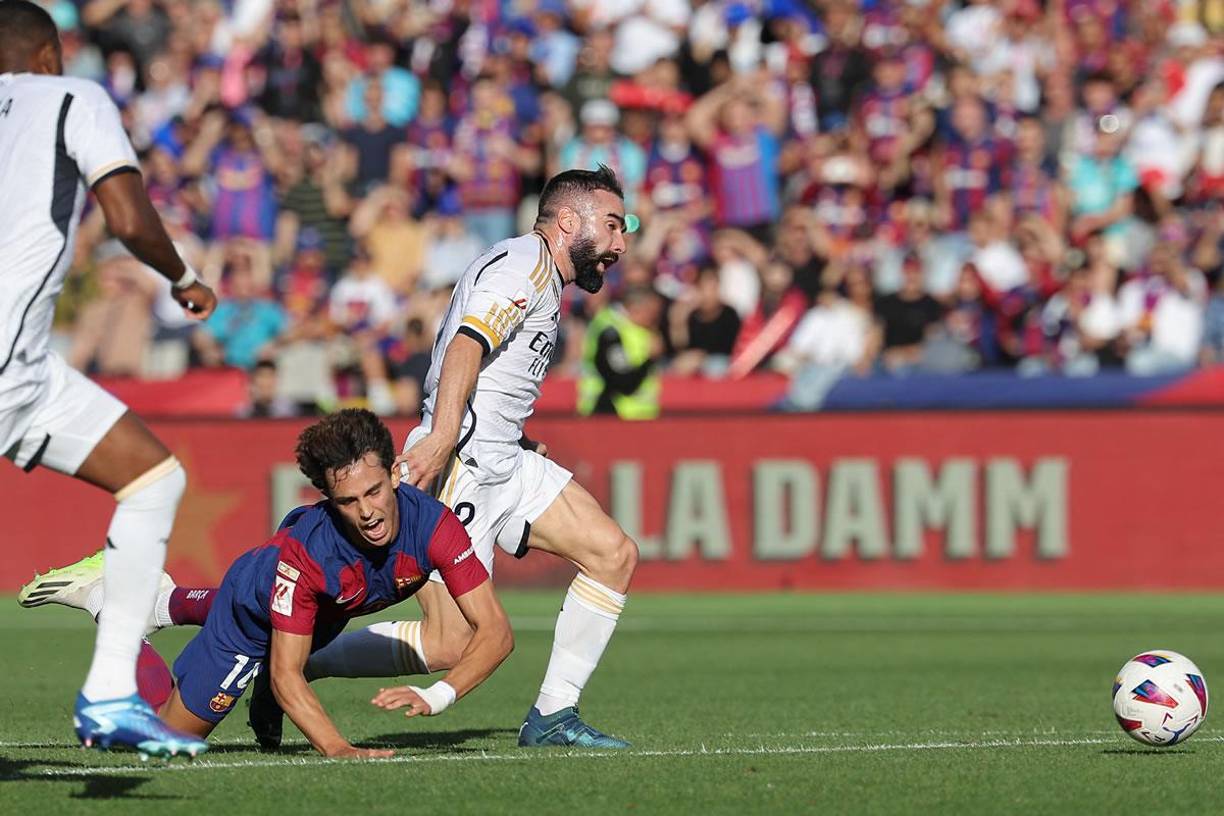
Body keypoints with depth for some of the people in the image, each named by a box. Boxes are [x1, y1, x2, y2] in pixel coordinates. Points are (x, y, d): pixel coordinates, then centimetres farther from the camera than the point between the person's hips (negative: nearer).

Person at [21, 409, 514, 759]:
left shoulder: (431, 524, -37)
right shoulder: (302, 551, -45)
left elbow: (495, 631, -36)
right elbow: (284, 675, -39)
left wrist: (437, 696, -53)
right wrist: (337, 749, -54)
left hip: (326, 612, 5)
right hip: (255, 610, -5)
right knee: (171, 733, 9)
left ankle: (170, 604, 56)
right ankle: (107, 601, 24)